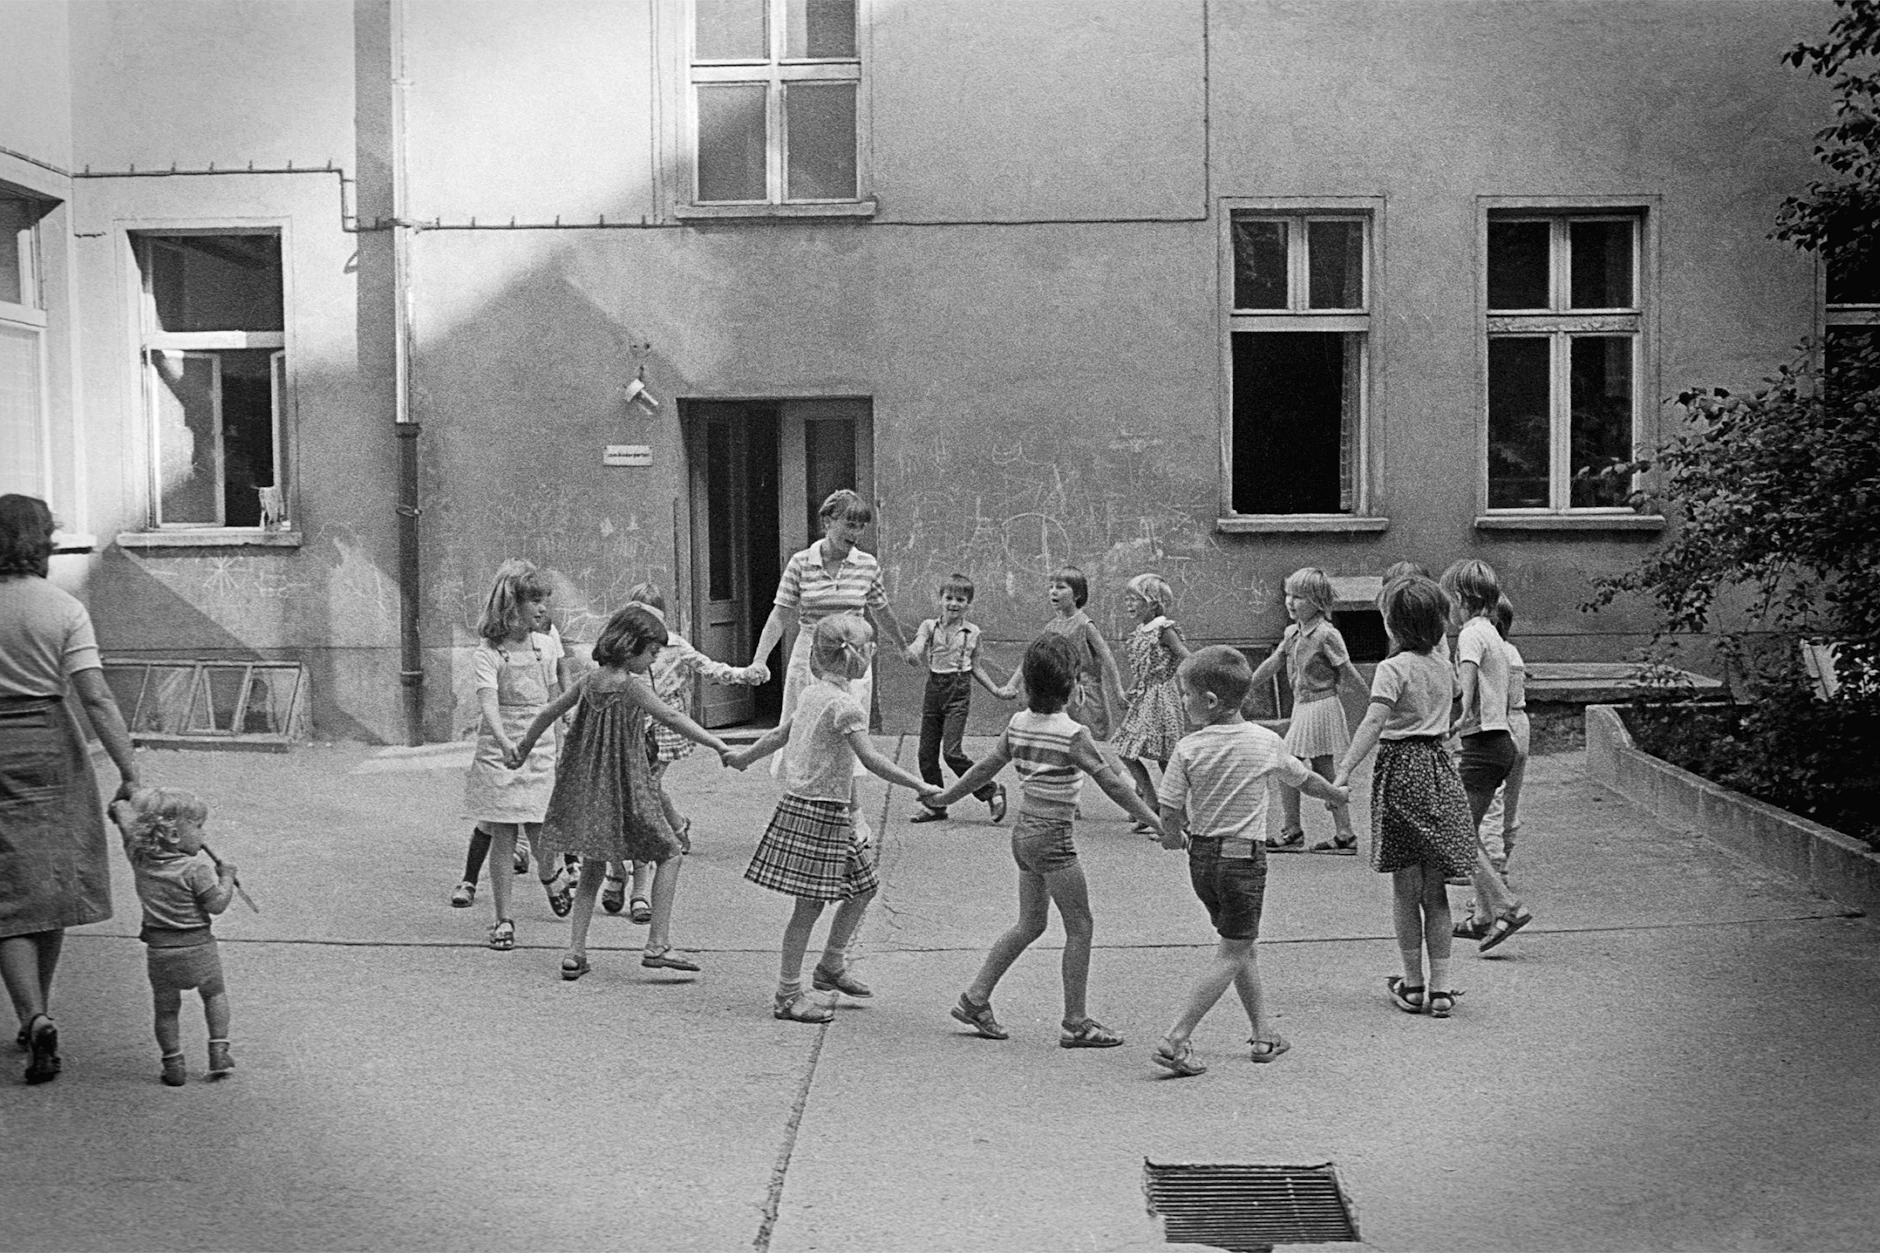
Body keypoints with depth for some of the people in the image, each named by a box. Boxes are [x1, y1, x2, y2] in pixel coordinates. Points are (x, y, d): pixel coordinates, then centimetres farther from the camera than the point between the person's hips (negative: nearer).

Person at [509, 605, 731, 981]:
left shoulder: (589, 681, 6)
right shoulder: (631, 685, -13)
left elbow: (548, 714, 16)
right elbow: (670, 717, -24)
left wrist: (523, 747, 30)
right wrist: (715, 743, -26)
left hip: (586, 789, 7)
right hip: (625, 789, -7)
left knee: (593, 867, 18)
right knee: (668, 853, 7)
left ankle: (575, 951, 13)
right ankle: (657, 945, 0)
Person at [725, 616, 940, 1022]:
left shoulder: (811, 693, 10)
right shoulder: (846, 705, -18)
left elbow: (779, 735, 21)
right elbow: (871, 759, -24)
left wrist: (744, 756, 36)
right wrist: (920, 786, -21)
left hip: (801, 803, 10)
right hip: (821, 811, -10)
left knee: (863, 885, 17)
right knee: (810, 904, -2)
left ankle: (831, 967, 29)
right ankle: (788, 995, 6)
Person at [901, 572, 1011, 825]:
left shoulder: (972, 633, 4)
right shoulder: (929, 626, 4)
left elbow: (976, 667, 16)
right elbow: (918, 644, -16)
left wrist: (995, 690, 13)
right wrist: (913, 653, -39)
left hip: (959, 691, -3)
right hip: (933, 688, 3)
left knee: (951, 751, -14)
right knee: (926, 752, 5)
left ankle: (991, 791, 2)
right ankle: (934, 804, 20)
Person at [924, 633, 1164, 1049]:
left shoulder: (1018, 723, 3)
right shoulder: (1073, 734, -17)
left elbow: (985, 767, 12)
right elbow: (1112, 785, -17)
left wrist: (944, 797, 26)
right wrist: (1155, 821, -13)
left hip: (1023, 831, 8)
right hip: (1053, 836, -8)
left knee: (1030, 924, 19)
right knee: (1080, 927, 3)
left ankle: (975, 999, 21)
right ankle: (1076, 1023, 7)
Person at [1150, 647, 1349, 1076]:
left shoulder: (1188, 747, -9)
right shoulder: (1265, 742, -5)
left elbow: (1170, 810, -9)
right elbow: (1304, 779, 12)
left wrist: (1173, 836, 13)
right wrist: (1336, 794, 32)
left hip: (1201, 856, 3)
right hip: (1244, 856, -3)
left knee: (1245, 945, 19)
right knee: (1232, 953, 1)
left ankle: (1264, 1034, 27)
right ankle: (1175, 1040, -9)